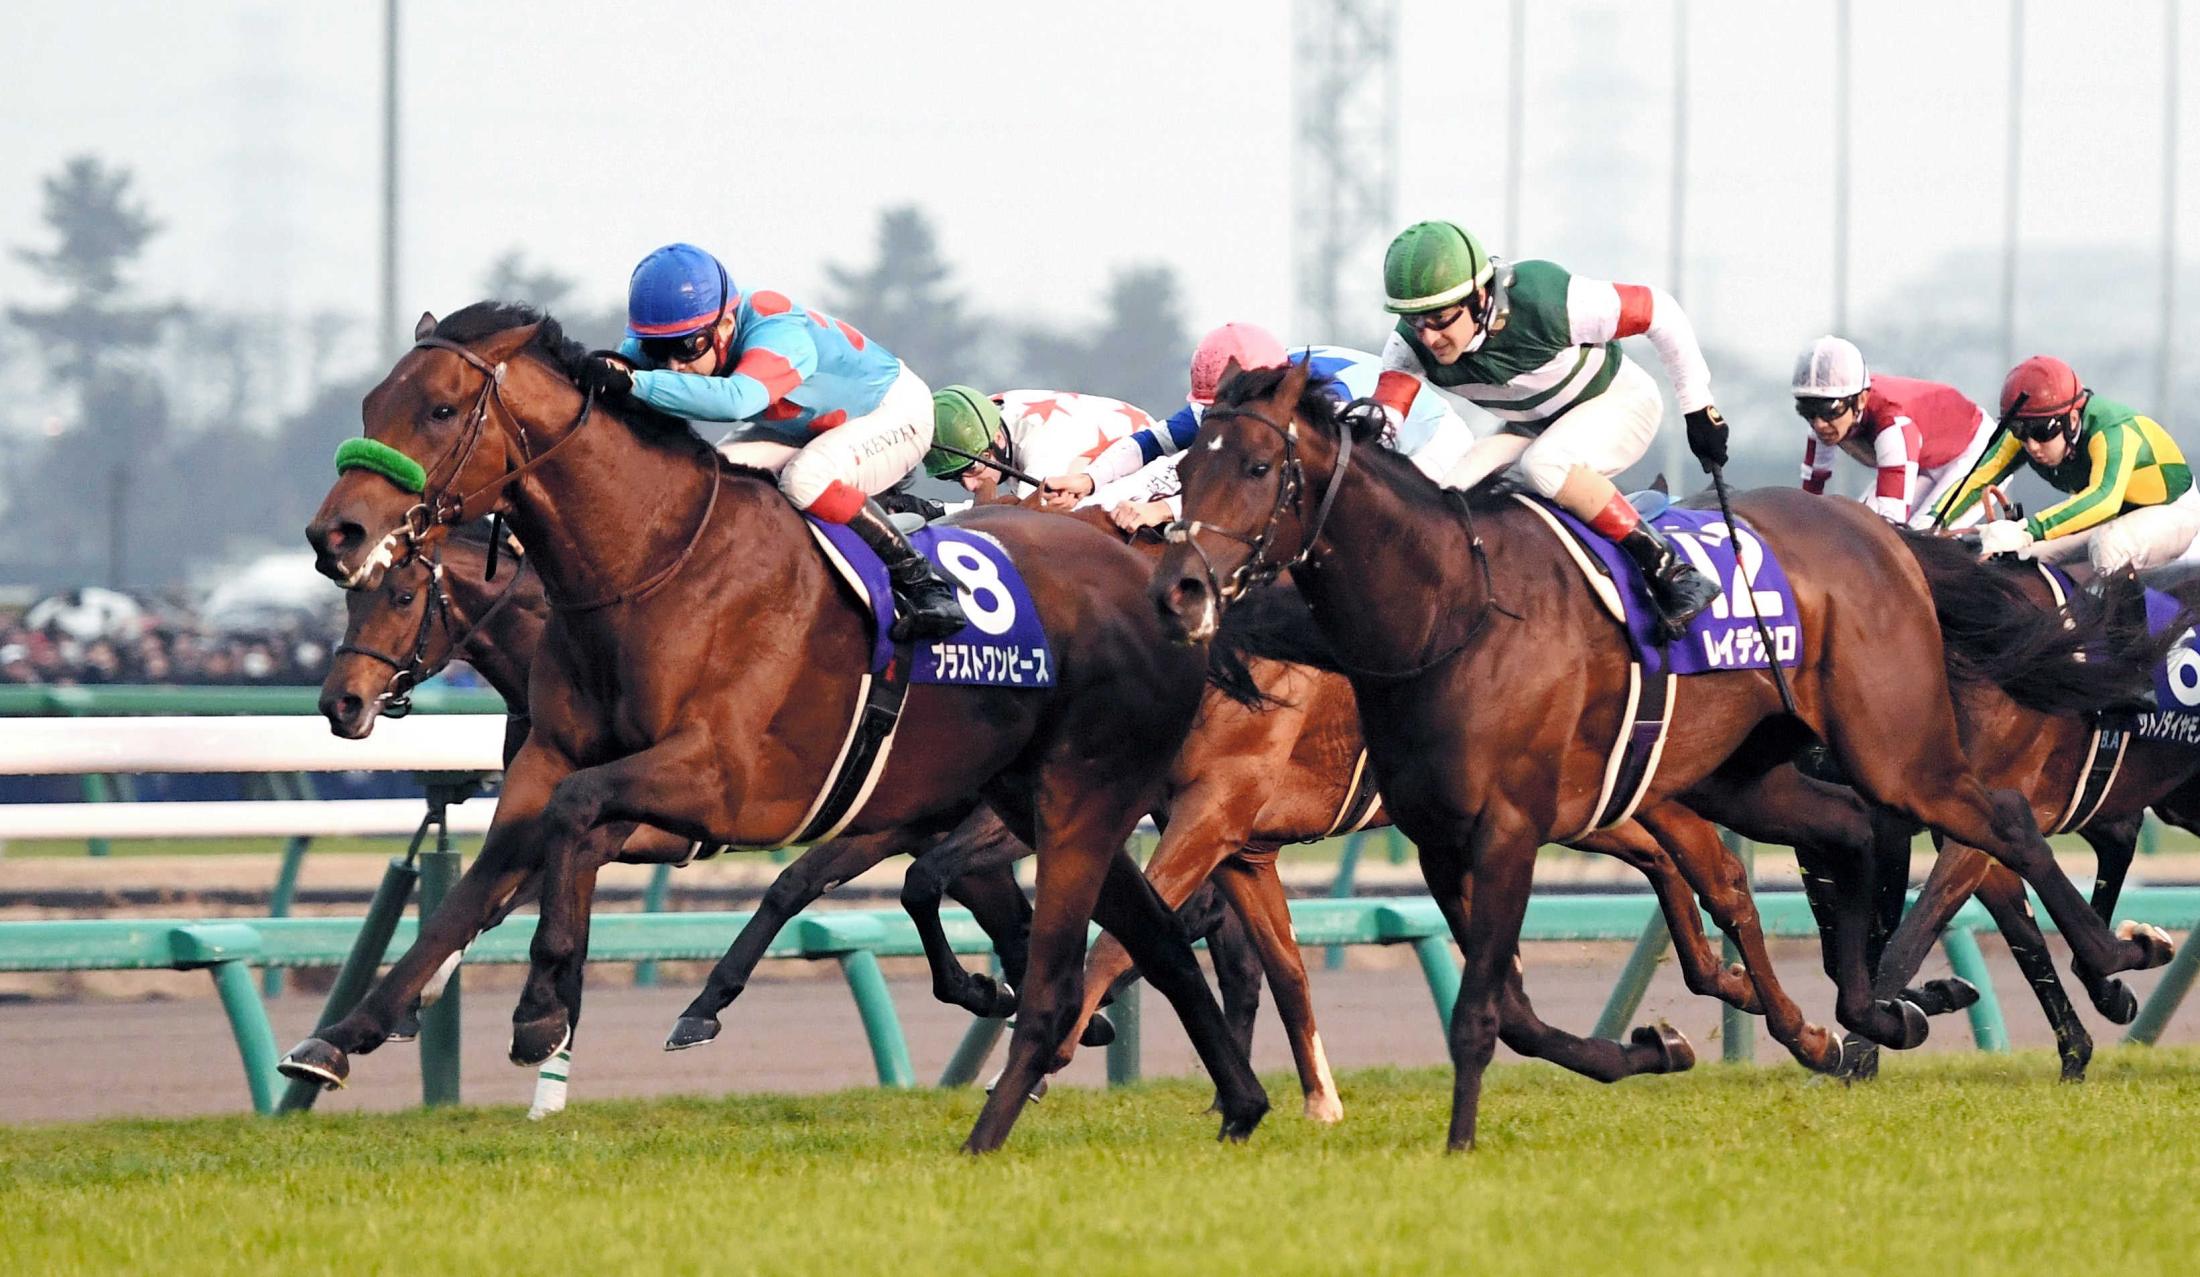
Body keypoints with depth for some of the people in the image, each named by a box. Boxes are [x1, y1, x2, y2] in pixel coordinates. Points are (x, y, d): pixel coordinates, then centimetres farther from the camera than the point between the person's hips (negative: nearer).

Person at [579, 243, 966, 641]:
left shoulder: (779, 335, -42)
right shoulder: (675, 326, -19)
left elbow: (737, 399, -60)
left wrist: (634, 382, -67)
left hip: (894, 413, -8)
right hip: (806, 425, 8)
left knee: (805, 478, -35)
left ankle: (921, 582, -21)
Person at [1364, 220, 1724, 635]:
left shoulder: (1544, 301, -35)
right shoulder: (1413, 344, -21)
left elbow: (1659, 312, -23)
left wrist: (1698, 408, -13)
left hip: (1619, 402, -6)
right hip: (1535, 426, 6)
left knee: (1543, 465, -35)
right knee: (1448, 496, -16)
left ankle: (1671, 573, -27)